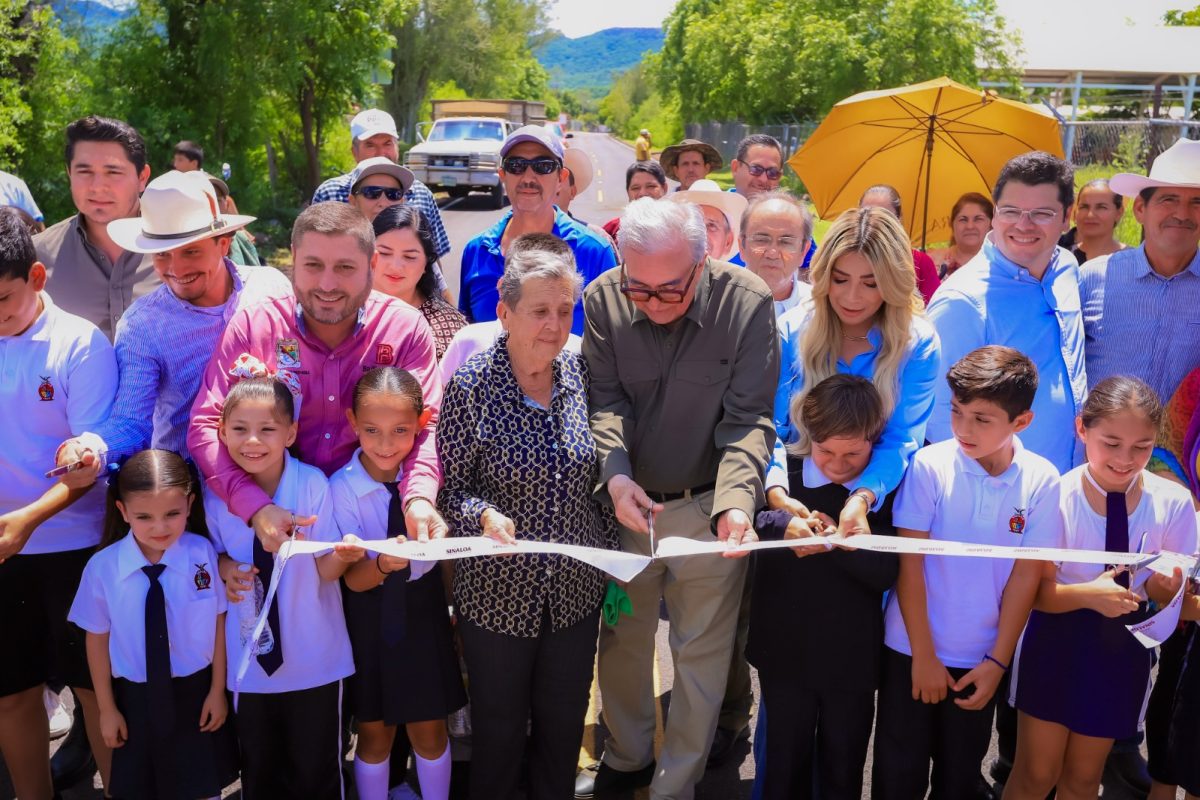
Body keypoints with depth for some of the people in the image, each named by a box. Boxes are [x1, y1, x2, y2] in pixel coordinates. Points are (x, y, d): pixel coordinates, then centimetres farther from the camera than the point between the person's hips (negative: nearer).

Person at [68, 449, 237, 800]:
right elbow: (97, 639, -4)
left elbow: (219, 623, -7)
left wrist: (218, 690, -1)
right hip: (136, 697, 1)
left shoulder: (203, 554, -18)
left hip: (197, 693, -1)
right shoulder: (102, 567, -16)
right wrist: (106, 708, 3)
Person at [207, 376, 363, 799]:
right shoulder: (215, 493, -8)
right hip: (248, 655, 2)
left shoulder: (313, 484, -15)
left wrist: (344, 554, -34)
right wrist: (223, 567, -14)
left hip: (315, 657, -2)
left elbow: (327, 570, -12)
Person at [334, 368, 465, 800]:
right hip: (370, 618, -1)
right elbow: (354, 579, -20)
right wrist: (384, 564, -39)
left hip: (424, 609, 1)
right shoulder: (342, 488, -17)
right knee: (376, 732, 14)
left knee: (429, 730, 14)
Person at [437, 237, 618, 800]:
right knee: (499, 728, 15)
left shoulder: (579, 373, -4)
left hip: (577, 589, 4)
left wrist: (613, 558, 6)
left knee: (565, 723, 19)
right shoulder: (470, 386, -16)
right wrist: (484, 516, -28)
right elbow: (452, 488, -9)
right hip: (500, 593, -3)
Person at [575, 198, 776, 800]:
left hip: (709, 506, -2)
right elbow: (605, 401, -7)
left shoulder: (747, 302, -17)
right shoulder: (603, 299, -10)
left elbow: (748, 418, -16)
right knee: (620, 640, 19)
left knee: (701, 654, 10)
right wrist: (615, 474, -25)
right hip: (628, 502, 3)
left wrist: (734, 502, -31)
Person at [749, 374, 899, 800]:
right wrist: (786, 524, -33)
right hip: (785, 652, 0)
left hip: (853, 658, 0)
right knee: (785, 764, 18)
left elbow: (885, 573, -13)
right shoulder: (783, 474, -7)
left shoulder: (887, 491, -6)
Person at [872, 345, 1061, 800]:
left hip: (981, 659, 2)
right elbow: (910, 565, -11)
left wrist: (998, 662, -5)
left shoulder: (1041, 481, -10)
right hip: (912, 649, -1)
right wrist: (923, 656, -9)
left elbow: (1026, 576, -5)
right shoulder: (930, 466, -15)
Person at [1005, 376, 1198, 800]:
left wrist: (1163, 588, -28)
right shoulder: (1057, 496, -18)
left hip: (1124, 648, 2)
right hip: (1057, 643, -2)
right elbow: (1038, 591, -14)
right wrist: (1086, 594, -33)